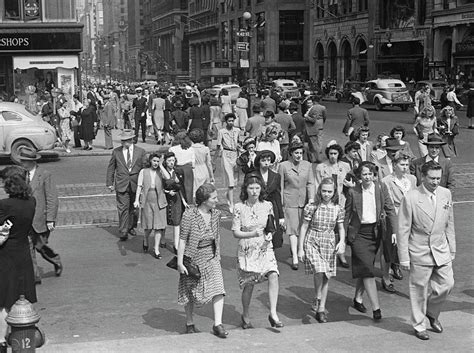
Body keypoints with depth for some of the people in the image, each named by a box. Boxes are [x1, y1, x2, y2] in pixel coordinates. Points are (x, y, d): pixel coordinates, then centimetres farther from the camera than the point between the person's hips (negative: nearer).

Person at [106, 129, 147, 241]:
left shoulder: (140, 152, 2)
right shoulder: (116, 152, 3)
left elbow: (145, 168, 5)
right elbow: (111, 168, 8)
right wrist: (109, 183, 4)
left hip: (136, 184, 1)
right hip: (121, 185, -1)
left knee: (134, 207, 11)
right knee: (123, 208, -5)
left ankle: (131, 227, 31)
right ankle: (123, 232, -1)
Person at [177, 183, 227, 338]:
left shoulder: (216, 214, -2)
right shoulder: (189, 215, -18)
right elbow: (182, 239, -15)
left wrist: (218, 256, 17)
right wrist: (180, 262, -15)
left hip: (211, 257, 4)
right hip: (193, 258, -4)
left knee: (218, 289, -9)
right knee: (190, 292, 10)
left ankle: (218, 324, -4)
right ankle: (189, 324, 29)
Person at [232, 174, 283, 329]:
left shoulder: (267, 206, 2)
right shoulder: (239, 208, -6)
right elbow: (236, 232, -6)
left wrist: (269, 234, -8)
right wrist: (252, 234, -21)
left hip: (265, 248, 2)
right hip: (247, 250, -2)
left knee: (273, 276, -20)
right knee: (248, 285, 4)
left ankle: (273, 313, -14)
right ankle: (246, 316, 27)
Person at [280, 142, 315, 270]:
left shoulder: (307, 165, 5)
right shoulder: (283, 166, -3)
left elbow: (310, 183, 3)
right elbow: (281, 186, 0)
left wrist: (311, 199, -10)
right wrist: (280, 203, -1)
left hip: (304, 200, 3)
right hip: (290, 201, -3)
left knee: (303, 227, 8)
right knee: (293, 228, -9)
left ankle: (296, 248, 32)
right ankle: (295, 258, -11)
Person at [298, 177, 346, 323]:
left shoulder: (338, 209, 0)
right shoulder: (312, 207, -7)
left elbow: (341, 228, 10)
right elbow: (304, 227, -2)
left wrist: (342, 242, -9)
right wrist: (300, 248, -3)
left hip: (329, 244, 3)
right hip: (312, 242, -3)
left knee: (326, 277, 6)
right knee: (319, 271, -22)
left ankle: (321, 308, 18)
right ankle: (317, 300, 2)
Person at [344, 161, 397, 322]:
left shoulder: (380, 190, -1)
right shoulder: (352, 192, -6)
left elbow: (390, 210, 0)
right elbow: (347, 215, -1)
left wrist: (394, 231, -11)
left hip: (375, 232, 3)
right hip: (358, 233, -3)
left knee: (364, 268, 14)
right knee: (367, 269, -10)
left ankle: (358, 298, 35)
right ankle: (376, 307, -10)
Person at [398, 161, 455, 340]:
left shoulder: (446, 194, 0)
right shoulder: (411, 198, -15)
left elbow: (449, 224, 10)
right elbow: (403, 230, -11)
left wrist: (452, 249, 11)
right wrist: (404, 258, -11)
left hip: (441, 249, 4)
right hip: (420, 252, -4)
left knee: (447, 284, 7)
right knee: (419, 289, 6)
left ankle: (432, 313, 34)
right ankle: (419, 325, 24)